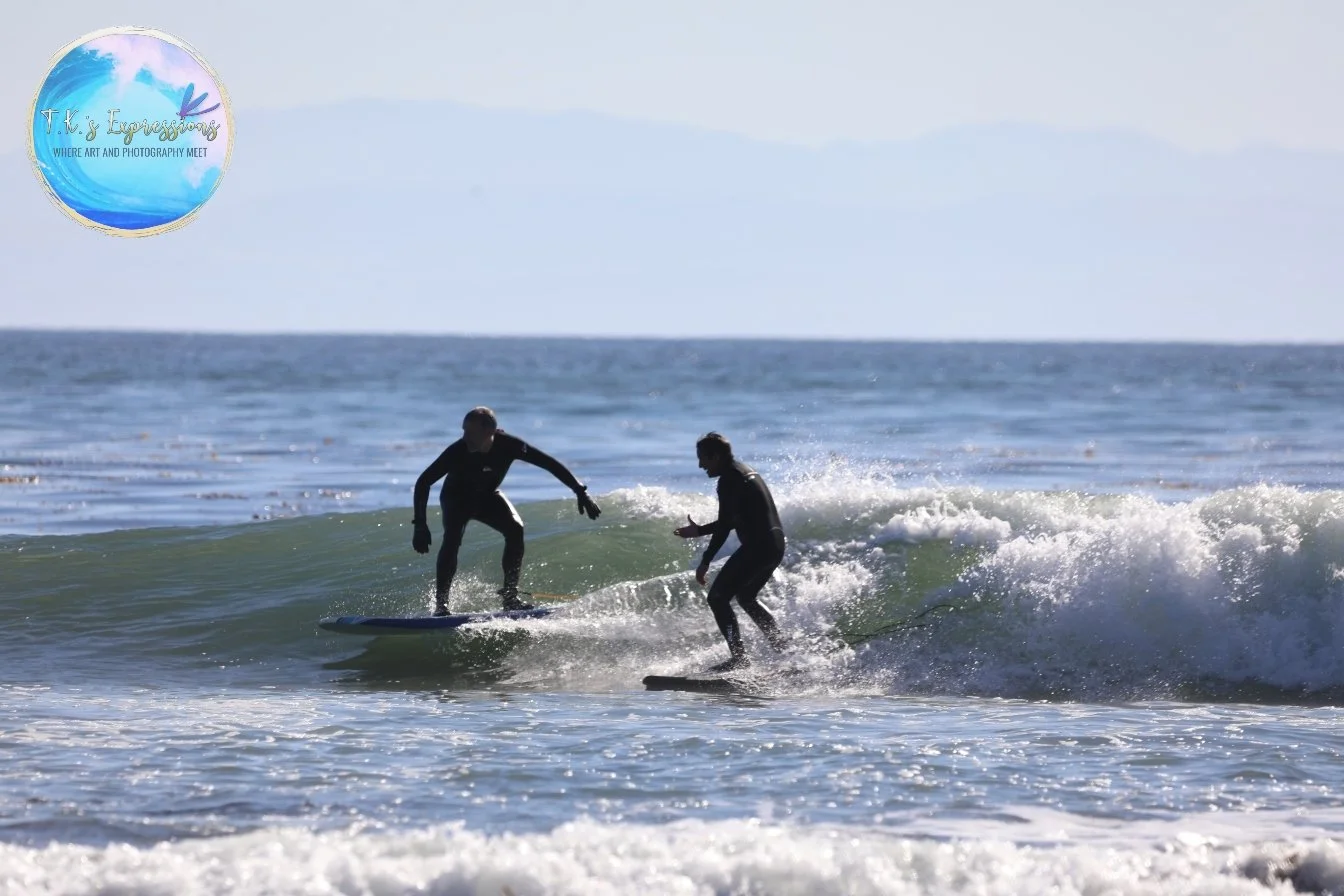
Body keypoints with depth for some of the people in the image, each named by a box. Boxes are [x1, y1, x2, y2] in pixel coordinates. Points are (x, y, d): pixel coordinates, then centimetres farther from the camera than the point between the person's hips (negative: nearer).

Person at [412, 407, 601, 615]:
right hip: (456, 498, -3)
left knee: (515, 529, -21)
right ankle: (441, 604, -26)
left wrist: (580, 491, -25)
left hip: (487, 496, 3)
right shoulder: (458, 451, -34)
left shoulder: (508, 445, -30)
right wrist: (420, 524, -34)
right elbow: (423, 482, -27)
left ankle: (510, 596, -14)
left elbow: (550, 464, -21)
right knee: (452, 538, -29)